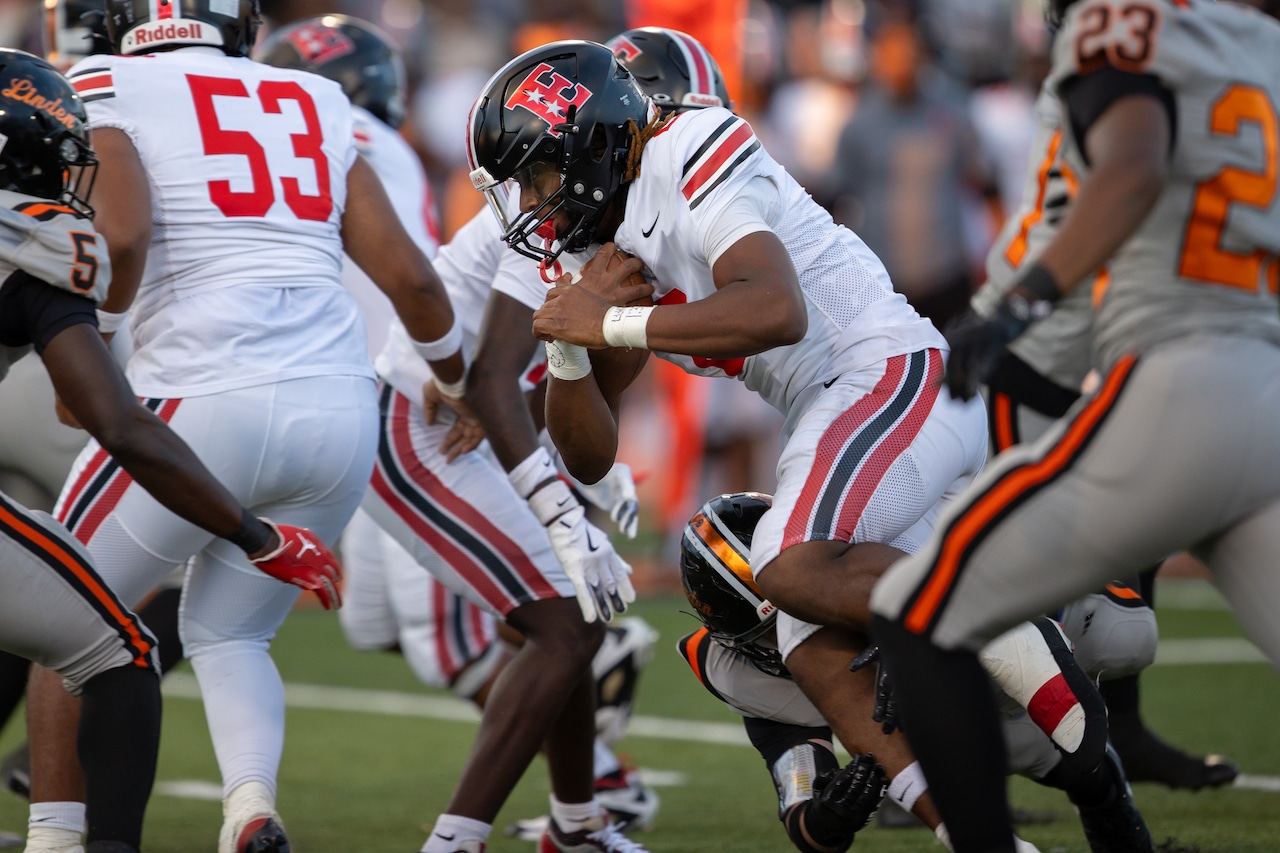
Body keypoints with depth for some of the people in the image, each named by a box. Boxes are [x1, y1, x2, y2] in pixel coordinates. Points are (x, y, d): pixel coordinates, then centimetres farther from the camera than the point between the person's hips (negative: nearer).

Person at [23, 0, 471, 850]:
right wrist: (463, 379, 31)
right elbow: (409, 276, 14)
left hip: (208, 399, -4)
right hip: (341, 406, 5)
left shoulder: (107, 92, 4)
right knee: (226, 632, 22)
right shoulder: (315, 105, 18)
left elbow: (119, 238, -14)